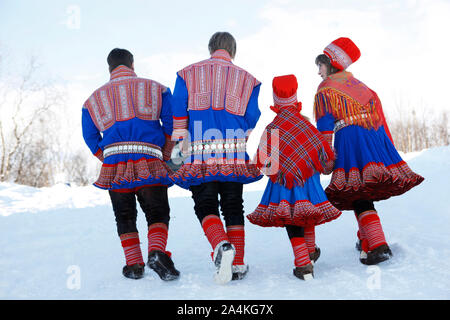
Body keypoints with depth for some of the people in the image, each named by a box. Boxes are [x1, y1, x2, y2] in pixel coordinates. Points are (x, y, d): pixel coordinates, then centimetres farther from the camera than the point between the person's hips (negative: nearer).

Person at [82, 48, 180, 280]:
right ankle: (157, 252, -18)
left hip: (114, 160, 2)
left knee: (125, 217, 13)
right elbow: (171, 122, 5)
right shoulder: (156, 89, 14)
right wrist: (165, 155, 9)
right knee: (157, 213, 5)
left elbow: (90, 137, 16)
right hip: (149, 162, -1)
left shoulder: (94, 99, 20)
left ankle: (134, 265, 10)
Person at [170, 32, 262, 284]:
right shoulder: (247, 79, 12)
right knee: (233, 207, 10)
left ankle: (222, 246, -21)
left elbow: (178, 114, 3)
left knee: (205, 206, 6)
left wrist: (180, 146, 8)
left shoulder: (188, 74, 10)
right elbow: (251, 119, 7)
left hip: (200, 154, -1)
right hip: (234, 154, 1)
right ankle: (237, 265, 12)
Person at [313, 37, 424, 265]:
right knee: (366, 190, 17)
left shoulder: (325, 88, 4)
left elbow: (325, 126, -5)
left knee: (359, 196, -10)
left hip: (350, 138, -7)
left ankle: (377, 246, -20)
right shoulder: (358, 84, 23)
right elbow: (378, 110, 21)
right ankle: (366, 238, 26)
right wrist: (386, 145, 24)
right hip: (376, 136, 7)